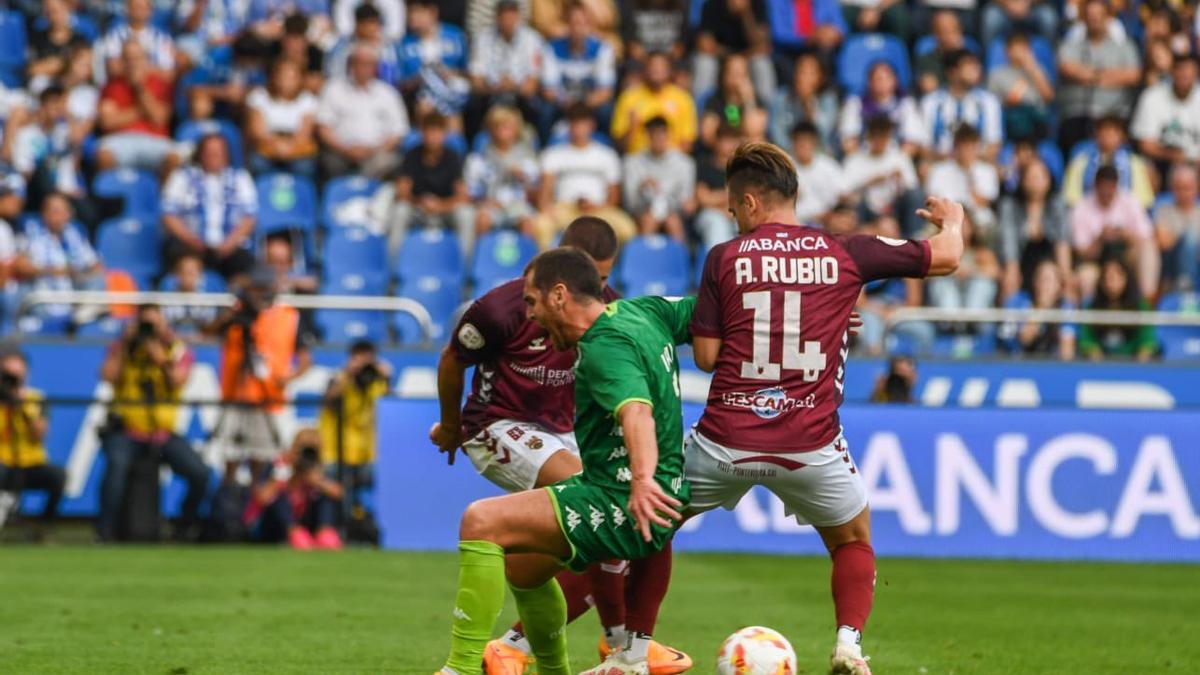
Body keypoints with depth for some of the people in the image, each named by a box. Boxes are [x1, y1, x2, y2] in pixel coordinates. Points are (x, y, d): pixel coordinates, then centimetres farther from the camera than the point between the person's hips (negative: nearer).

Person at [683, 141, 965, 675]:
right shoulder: (844, 253, 3)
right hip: (810, 447, 1)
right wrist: (951, 220, 34)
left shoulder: (725, 258, 0)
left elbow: (705, 355, 1)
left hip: (726, 442, -1)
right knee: (854, 543, 23)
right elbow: (945, 257, 11)